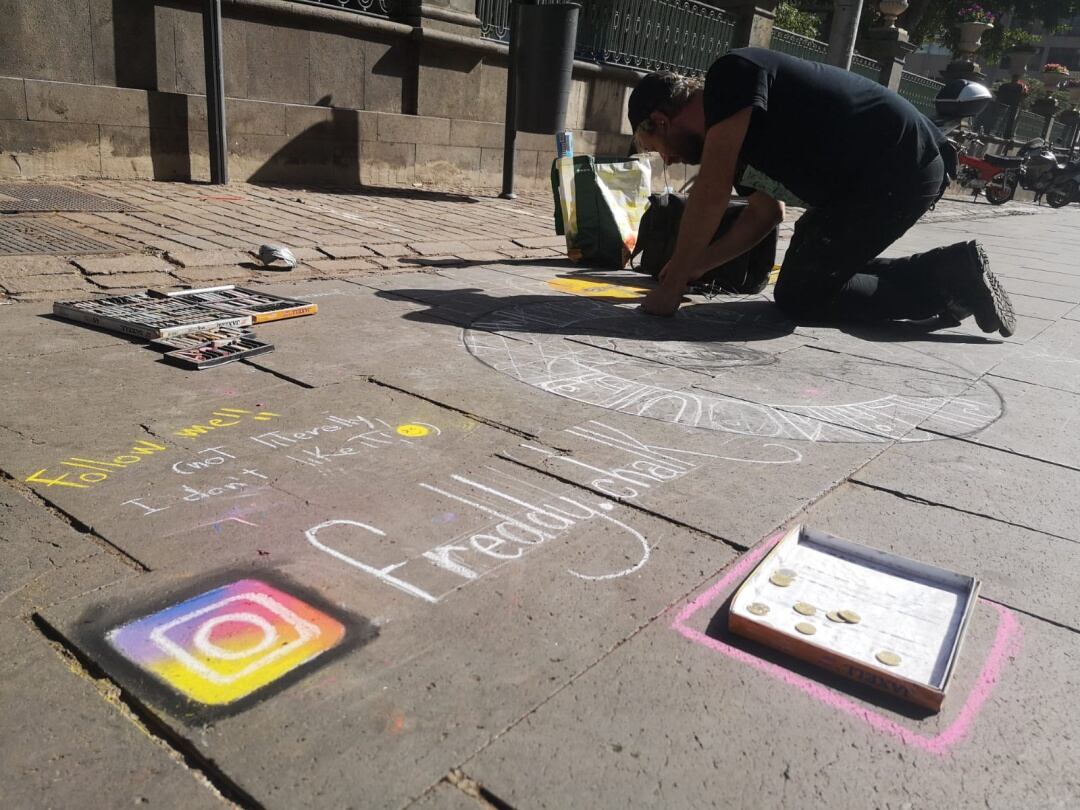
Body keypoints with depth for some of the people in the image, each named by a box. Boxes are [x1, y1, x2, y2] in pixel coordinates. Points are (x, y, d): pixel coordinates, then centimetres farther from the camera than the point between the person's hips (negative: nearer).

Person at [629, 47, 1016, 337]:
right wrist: (694, 264, 16)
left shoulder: (731, 74, -11)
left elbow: (712, 194, -19)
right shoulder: (738, 127, 17)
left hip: (900, 168, -10)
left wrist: (673, 283, -14)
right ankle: (949, 275, 16)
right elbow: (766, 212, 22)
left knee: (798, 296, -5)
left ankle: (948, 278, -1)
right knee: (816, 269, 20)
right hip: (908, 167, 10)